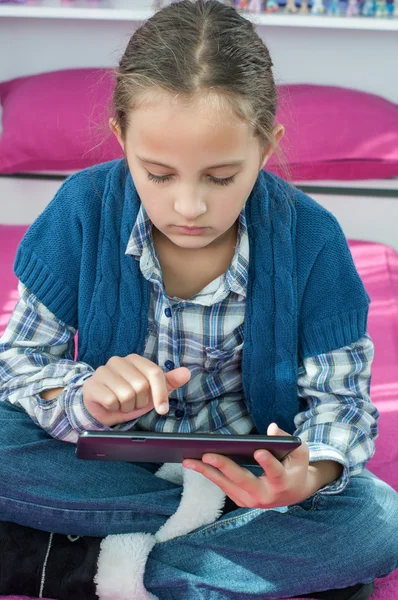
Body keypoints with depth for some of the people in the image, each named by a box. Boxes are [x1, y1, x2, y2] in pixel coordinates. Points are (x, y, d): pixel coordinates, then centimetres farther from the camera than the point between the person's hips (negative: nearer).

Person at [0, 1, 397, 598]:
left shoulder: (309, 237, -16)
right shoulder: (83, 210, -14)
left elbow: (339, 396, -9)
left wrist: (311, 474, -33)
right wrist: (85, 398, -32)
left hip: (247, 472, 0)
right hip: (109, 460, 0)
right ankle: (199, 508, -18)